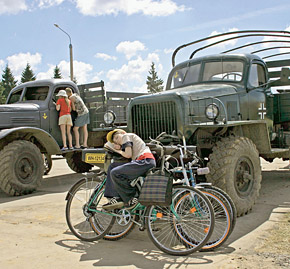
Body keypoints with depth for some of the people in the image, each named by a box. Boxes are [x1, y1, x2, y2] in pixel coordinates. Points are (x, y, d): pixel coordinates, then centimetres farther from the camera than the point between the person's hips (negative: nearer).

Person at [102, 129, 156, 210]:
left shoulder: (126, 136, 8)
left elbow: (128, 154, -6)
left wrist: (119, 151, 14)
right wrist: (118, 149, 15)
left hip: (146, 161, -10)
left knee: (115, 173, -19)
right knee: (112, 166, 13)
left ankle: (131, 200, -8)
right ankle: (117, 199, 2)